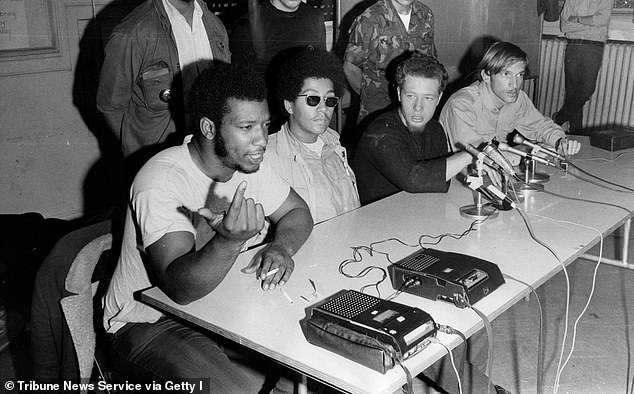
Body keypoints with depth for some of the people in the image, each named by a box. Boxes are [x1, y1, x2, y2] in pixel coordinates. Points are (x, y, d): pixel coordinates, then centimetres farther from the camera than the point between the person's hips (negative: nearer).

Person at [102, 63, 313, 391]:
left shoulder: (249, 163, -4)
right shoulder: (160, 183, -27)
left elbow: (298, 212, 8)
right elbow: (180, 288, -34)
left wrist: (281, 246, -14)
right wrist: (228, 242, -53)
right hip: (150, 324, -6)